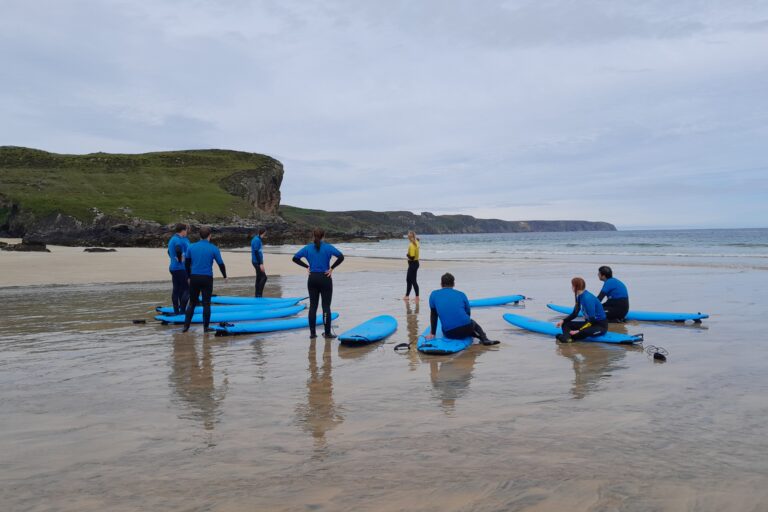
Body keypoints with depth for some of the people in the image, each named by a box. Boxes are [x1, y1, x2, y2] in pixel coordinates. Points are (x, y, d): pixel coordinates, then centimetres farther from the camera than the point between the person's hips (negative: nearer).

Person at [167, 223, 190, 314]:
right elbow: (178, 250, -32)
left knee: (176, 289, 11)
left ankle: (176, 311, 15)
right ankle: (182, 310, -5)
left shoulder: (172, 239, 16)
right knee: (187, 289, -5)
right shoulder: (179, 240, -16)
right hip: (181, 268, -10)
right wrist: (180, 260, -18)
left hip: (173, 268, 10)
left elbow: (169, 252, 25)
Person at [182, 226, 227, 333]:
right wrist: (225, 276, 17)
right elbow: (221, 264, 0)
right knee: (206, 304, 5)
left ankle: (186, 326, 8)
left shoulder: (191, 247, 3)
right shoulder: (213, 249, -5)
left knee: (192, 303, 12)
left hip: (194, 278, 3)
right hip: (207, 279, -3)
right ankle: (206, 327, 6)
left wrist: (189, 276, 24)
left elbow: (187, 263, 11)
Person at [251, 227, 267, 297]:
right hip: (257, 262, -10)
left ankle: (257, 295, 15)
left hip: (256, 262, 10)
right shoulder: (257, 240, -16)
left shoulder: (257, 239, 15)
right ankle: (259, 294, -10)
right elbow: (256, 252, -20)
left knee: (259, 278, 11)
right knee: (264, 277, -11)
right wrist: (261, 264, -21)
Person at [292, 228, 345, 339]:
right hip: (325, 279, -3)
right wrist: (332, 268, -9)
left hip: (312, 279, 3)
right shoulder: (328, 247, -7)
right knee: (326, 306, 2)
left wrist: (307, 266, 5)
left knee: (313, 306, 8)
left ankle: (312, 333, 9)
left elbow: (295, 258, 4)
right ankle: (327, 333, 6)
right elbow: (341, 257, -17)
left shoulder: (308, 248, 3)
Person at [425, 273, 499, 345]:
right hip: (466, 328, 2)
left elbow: (433, 315, 17)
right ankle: (484, 339, 9)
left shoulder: (434, 295, 12)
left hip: (450, 334, -2)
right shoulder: (461, 294, 14)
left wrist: (432, 334, 26)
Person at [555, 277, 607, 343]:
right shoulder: (580, 297, 2)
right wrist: (563, 320, -5)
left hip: (601, 325, -9)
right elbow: (574, 314, 10)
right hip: (589, 322, 9)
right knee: (565, 323, -4)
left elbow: (592, 320, -26)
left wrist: (578, 331, -28)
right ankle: (567, 337, -33)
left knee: (585, 332, -42)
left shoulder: (588, 298, -25)